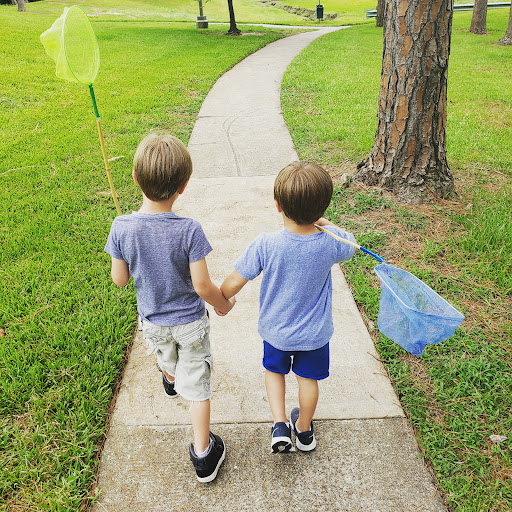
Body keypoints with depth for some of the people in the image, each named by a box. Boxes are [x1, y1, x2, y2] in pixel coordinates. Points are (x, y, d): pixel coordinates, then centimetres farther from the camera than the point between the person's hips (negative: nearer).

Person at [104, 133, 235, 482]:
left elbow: (119, 279, -10)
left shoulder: (122, 228, -22)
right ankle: (203, 456, 24)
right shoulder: (189, 231, -28)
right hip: (190, 320, -3)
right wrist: (223, 304, -3)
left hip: (152, 319, 4)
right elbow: (203, 286, -23)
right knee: (197, 385, 12)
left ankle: (170, 380, 70)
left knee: (167, 358, 36)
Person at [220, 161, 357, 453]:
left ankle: (280, 425, 21)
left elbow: (232, 285, -20)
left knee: (274, 370, 29)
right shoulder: (330, 243, -24)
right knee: (309, 378, 25)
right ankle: (304, 431, 45)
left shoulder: (265, 246, -29)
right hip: (315, 331, 1)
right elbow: (351, 245, 2)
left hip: (275, 329, -1)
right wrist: (325, 223, 9)